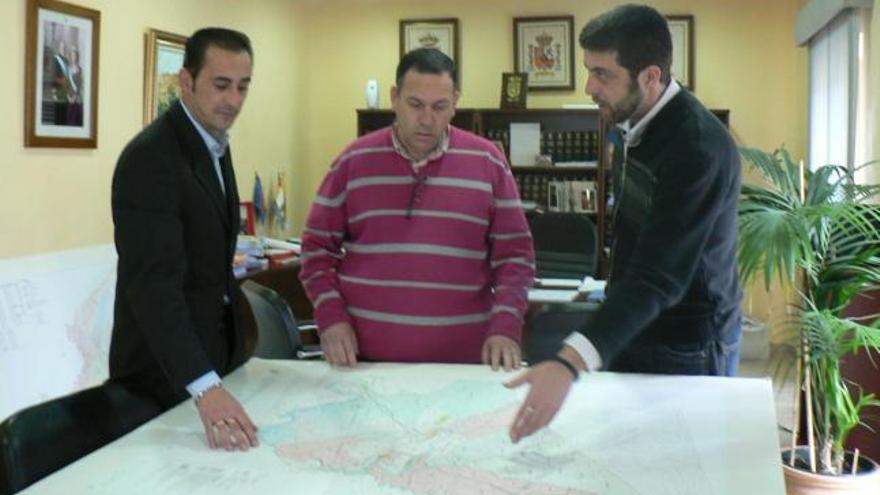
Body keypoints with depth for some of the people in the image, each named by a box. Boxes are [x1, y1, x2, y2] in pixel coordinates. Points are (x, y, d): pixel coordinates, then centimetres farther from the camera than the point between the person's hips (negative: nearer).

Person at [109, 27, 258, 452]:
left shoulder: (215, 145, 7)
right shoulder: (150, 157, -22)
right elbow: (154, 282, -31)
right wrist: (205, 387, -42)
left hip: (215, 351, 8)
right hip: (167, 371, -8)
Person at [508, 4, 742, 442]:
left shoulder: (697, 148, -27)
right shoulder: (637, 125, 2)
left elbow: (658, 276, -36)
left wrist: (569, 364, -47)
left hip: (686, 351, -8)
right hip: (632, 334, 8)